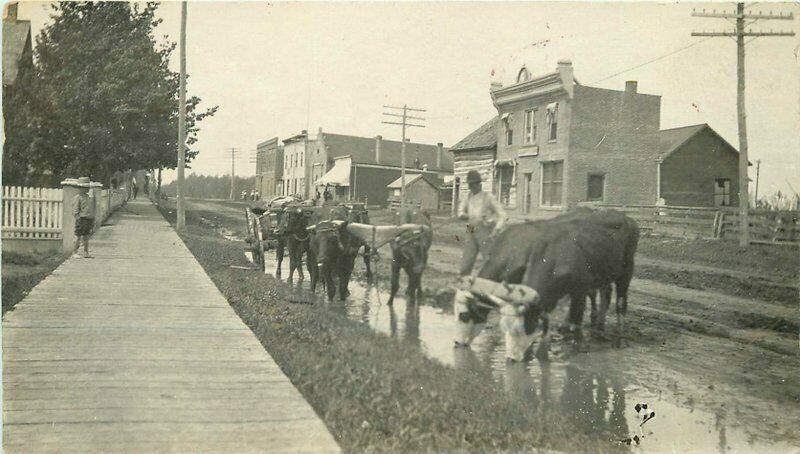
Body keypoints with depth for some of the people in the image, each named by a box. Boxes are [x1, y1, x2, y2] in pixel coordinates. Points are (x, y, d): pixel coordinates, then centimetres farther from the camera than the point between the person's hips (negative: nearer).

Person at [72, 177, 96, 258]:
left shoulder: (89, 197, 16)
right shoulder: (77, 198, -7)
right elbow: (75, 211, -11)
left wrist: (92, 221, 18)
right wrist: (78, 220, -18)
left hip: (89, 219, 7)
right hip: (81, 219, -7)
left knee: (86, 237, 11)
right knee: (78, 236, -3)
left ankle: (86, 253, 16)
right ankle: (74, 252, 3)